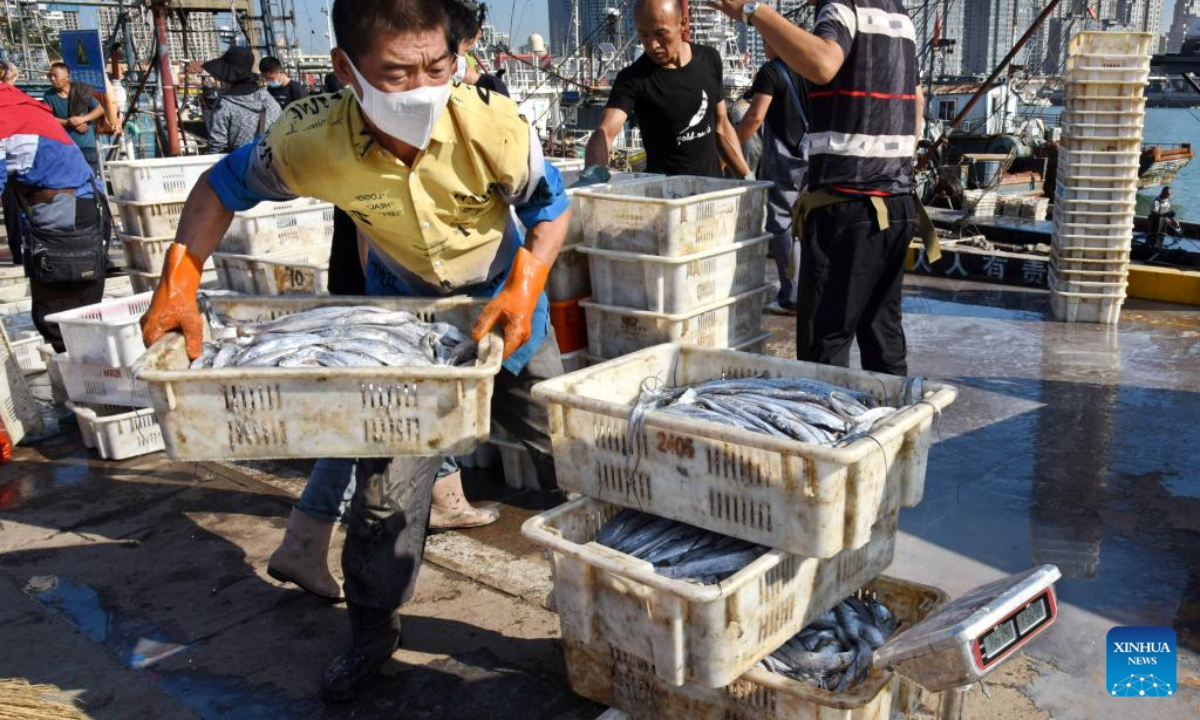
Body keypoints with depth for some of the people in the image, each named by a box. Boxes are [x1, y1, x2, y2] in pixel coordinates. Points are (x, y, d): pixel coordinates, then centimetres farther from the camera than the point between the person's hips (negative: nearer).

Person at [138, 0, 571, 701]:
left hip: (505, 302, 0)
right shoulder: (313, 142, -29)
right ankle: (373, 631, 27)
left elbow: (553, 208, -15)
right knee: (388, 477, 3)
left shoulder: (494, 126, -33)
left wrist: (525, 288, -32)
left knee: (566, 454, 9)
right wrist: (178, 287, -21)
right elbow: (221, 187, -10)